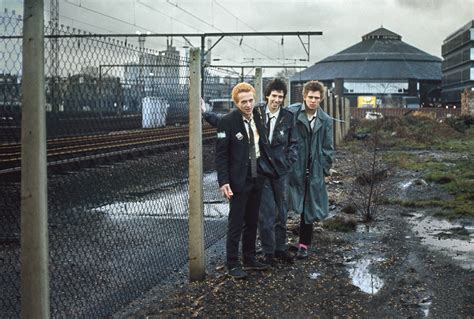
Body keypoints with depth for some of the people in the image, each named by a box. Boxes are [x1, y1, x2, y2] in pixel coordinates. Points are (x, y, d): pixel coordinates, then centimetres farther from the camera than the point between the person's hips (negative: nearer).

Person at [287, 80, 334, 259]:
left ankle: (304, 244, 17)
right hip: (294, 169, -3)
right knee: (299, 206, -1)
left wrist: (324, 169, 3)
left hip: (314, 171, 3)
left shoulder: (325, 120, 5)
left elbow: (328, 148, 9)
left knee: (309, 208, 7)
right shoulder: (292, 114, -6)